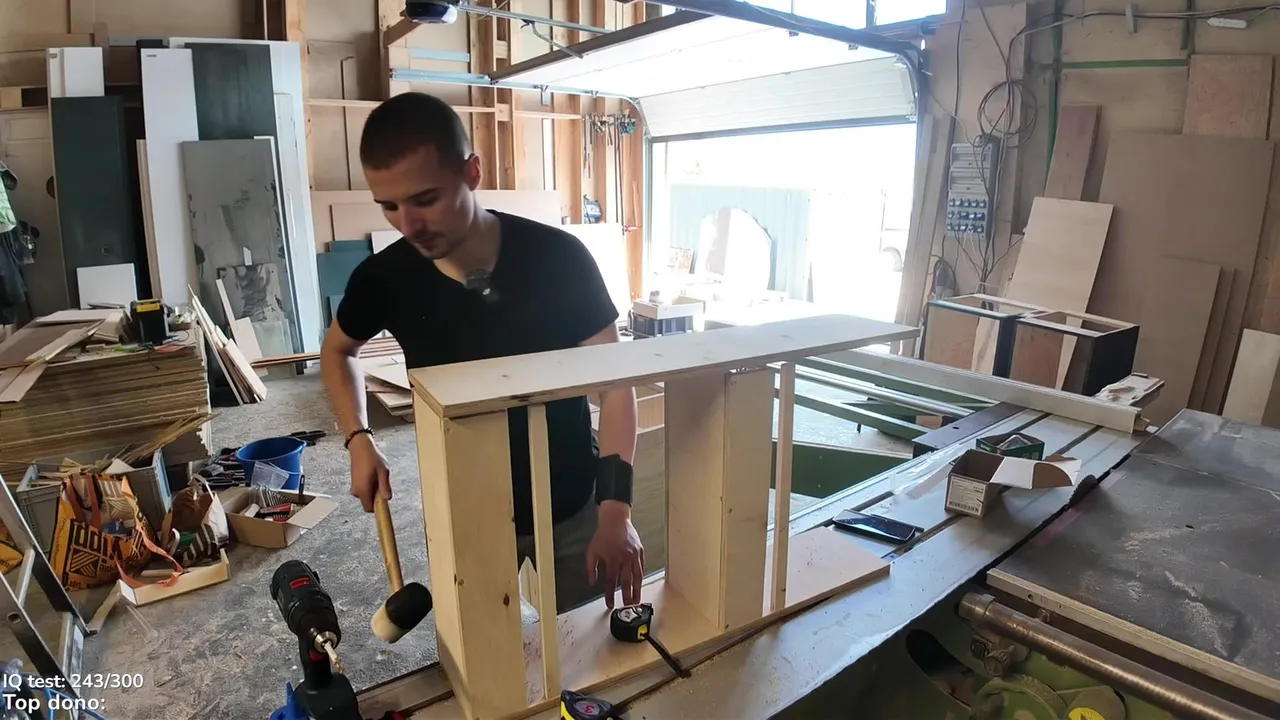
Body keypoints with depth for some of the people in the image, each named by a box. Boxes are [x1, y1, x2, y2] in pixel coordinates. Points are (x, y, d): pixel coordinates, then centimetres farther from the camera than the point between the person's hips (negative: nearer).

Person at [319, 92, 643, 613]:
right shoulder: (385, 277, -13)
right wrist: (359, 440, -6)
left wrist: (616, 511, -24)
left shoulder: (558, 257, -20)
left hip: (571, 505, -1)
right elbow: (337, 350, 10)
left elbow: (614, 385, -15)